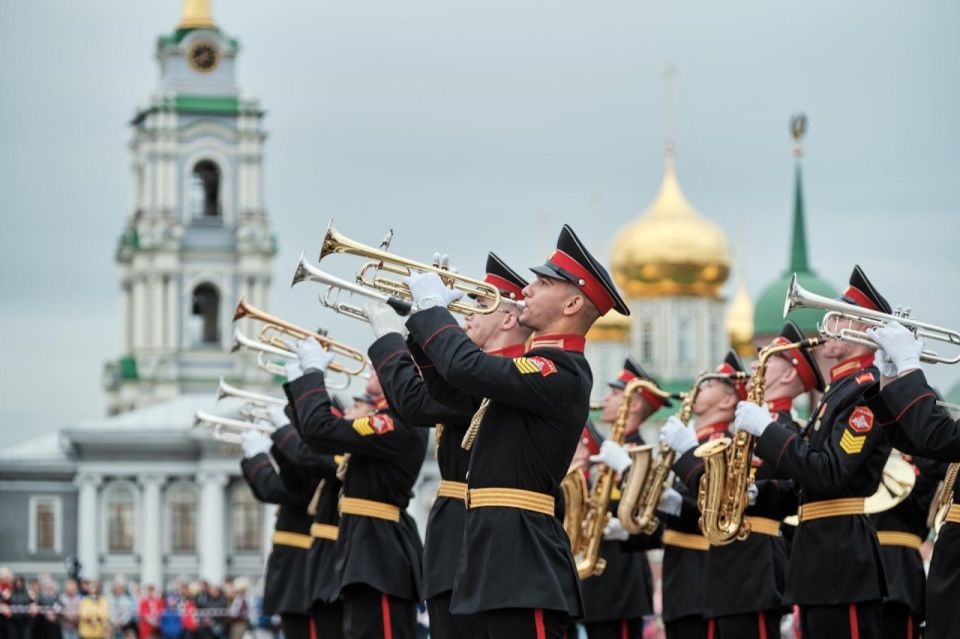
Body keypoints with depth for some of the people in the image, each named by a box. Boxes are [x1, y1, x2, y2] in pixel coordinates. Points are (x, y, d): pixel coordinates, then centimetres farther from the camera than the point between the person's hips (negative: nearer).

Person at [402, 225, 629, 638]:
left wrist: (431, 306, -10)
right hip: (499, 556, 11)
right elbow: (455, 389, 29)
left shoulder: (561, 373, -15)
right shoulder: (535, 367, 18)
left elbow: (468, 368, -27)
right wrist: (428, 311, 18)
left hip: (521, 561, -11)